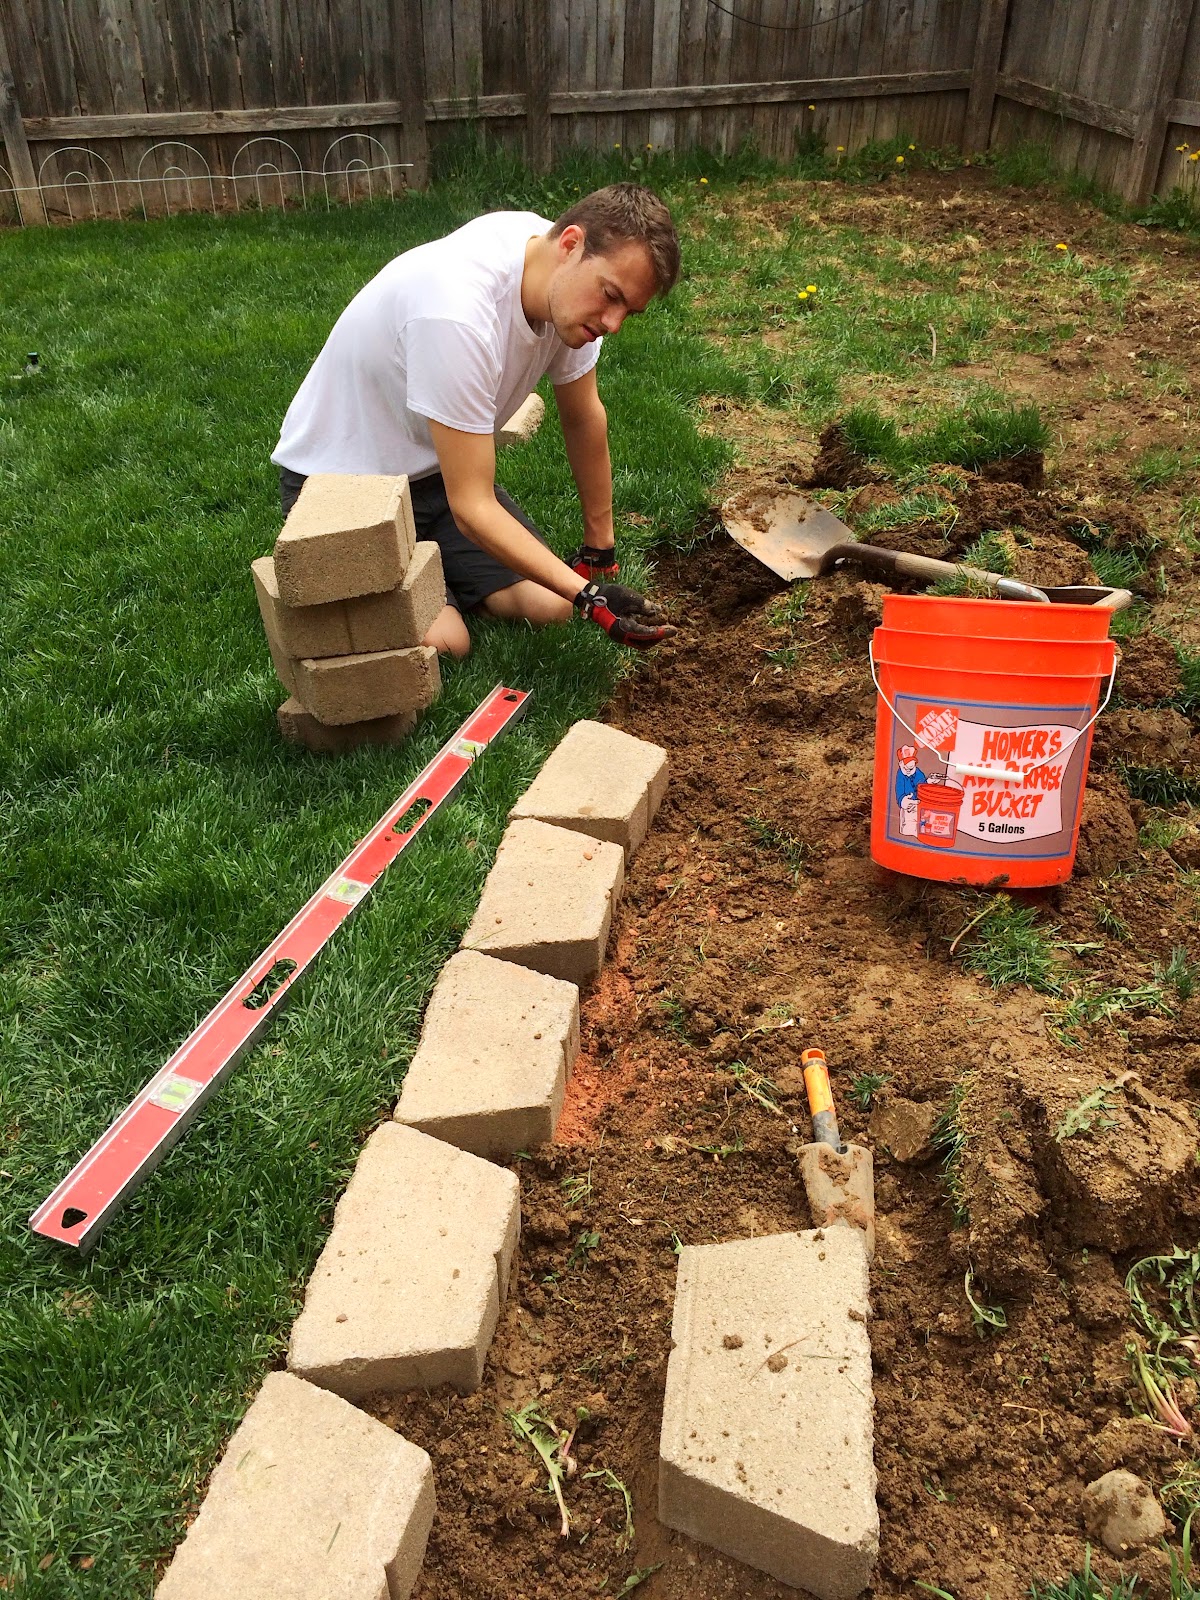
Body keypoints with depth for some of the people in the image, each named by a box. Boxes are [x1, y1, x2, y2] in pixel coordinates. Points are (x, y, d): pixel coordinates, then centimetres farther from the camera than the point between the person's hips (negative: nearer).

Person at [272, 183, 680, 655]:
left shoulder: (570, 280, -12)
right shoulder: (457, 314, -37)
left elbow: (583, 418, 3)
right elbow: (472, 508, -32)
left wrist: (600, 550, 8)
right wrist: (589, 597, -36)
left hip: (436, 470, 6)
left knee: (550, 605, -11)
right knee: (442, 642, -24)